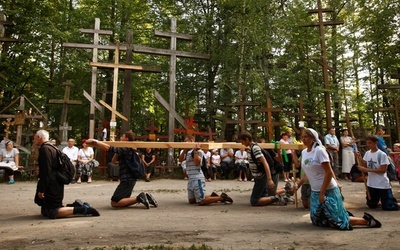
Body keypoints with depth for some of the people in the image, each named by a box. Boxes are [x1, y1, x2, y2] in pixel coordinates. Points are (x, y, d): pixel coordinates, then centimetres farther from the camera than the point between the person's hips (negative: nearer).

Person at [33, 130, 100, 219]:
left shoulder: (44, 149, -12)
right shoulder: (51, 148, 19)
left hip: (52, 187, -10)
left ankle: (83, 209, -17)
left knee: (51, 213, -12)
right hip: (55, 186, 10)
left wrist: (41, 190, -18)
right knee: (45, 211, 13)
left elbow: (46, 171, -21)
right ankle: (76, 206, 6)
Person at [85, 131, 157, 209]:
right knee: (123, 202, 17)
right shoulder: (130, 150, 17)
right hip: (130, 179, 10)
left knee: (114, 203, -6)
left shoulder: (125, 149, -13)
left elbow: (108, 148, -24)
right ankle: (145, 197, 6)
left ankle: (139, 198, -11)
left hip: (126, 180, -10)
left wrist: (95, 141, -18)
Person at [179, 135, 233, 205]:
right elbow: (180, 160, 2)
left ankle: (222, 197, 1)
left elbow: (197, 163, -20)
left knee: (201, 202, -11)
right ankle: (212, 196, 20)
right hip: (191, 179, 9)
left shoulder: (198, 151, -9)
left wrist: (195, 151, -19)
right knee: (191, 200, 13)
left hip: (197, 179, -9)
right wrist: (184, 150, -8)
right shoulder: (187, 152, 14)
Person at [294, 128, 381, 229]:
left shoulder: (319, 151, -17)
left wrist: (322, 193, -18)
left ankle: (368, 220, 18)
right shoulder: (304, 152, 5)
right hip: (315, 192, 8)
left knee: (337, 221, -2)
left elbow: (329, 173, -19)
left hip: (328, 190, -7)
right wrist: (298, 184, 2)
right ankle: (343, 214, 31)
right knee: (317, 220, 12)